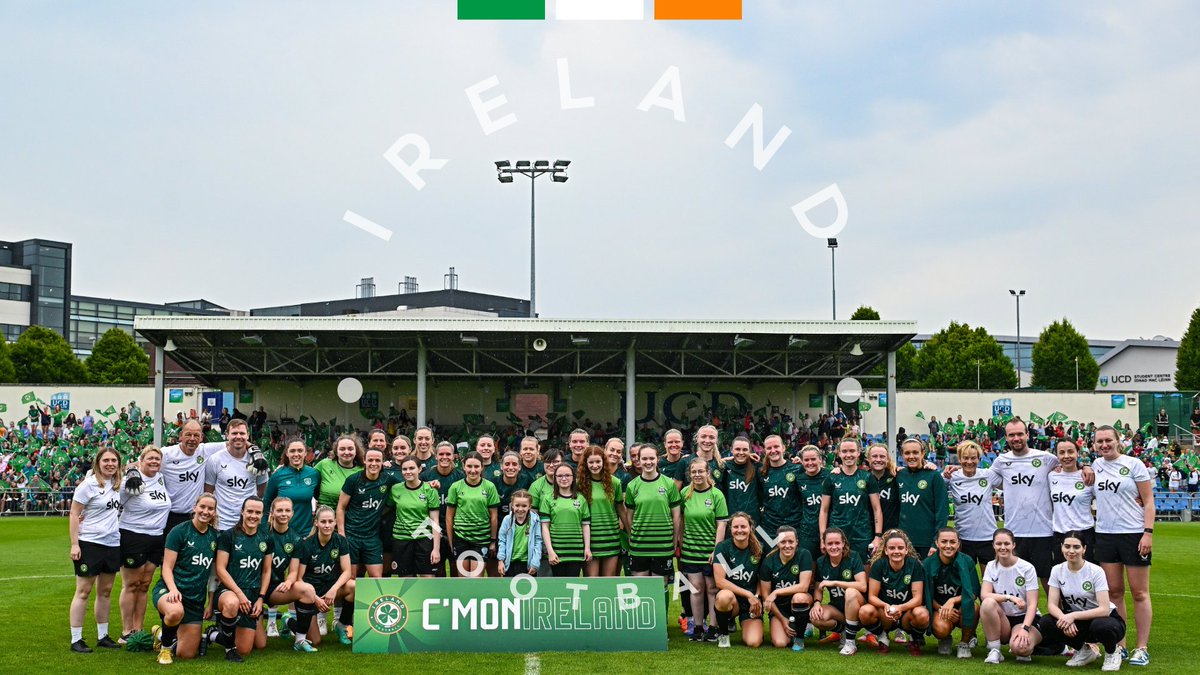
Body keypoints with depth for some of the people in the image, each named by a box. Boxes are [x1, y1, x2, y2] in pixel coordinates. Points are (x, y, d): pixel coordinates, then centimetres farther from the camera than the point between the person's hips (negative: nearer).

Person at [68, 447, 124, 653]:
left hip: (113, 543, 6)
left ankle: (103, 636, 21)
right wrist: (74, 544, -15)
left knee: (105, 591, 12)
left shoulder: (118, 484, 7)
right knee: (83, 591, -2)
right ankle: (76, 640, 3)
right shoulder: (89, 484, -10)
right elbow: (74, 515, -9)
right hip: (89, 543, -6)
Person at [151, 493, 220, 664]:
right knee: (176, 611, -42)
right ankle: (165, 646, -10)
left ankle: (162, 634, 34)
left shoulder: (215, 536, 7)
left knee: (187, 654, 2)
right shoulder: (179, 532, -7)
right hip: (169, 590, -5)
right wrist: (173, 589, -27)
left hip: (197, 599, 5)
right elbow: (167, 568, -10)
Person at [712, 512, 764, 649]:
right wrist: (748, 594, -17)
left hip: (752, 602, 2)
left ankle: (746, 626, 20)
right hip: (732, 598, -1)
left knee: (753, 643, -20)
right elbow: (720, 581, -15)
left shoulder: (758, 549, -1)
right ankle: (722, 632, -7)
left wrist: (757, 597, -7)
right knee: (725, 596, -39)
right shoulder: (722, 548, -9)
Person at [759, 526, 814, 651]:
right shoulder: (769, 561, -9)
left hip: (802, 602, -1)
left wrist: (776, 592, -23)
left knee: (799, 597, -37)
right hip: (779, 607, 1)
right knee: (779, 643, -21)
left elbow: (803, 586, -21)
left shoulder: (804, 555, -14)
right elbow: (765, 595, -5)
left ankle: (799, 638, -12)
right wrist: (783, 620, -8)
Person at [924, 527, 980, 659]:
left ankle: (965, 643, -6)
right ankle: (945, 640, 8)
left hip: (962, 610, 1)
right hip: (939, 608, -1)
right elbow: (927, 595, -1)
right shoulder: (928, 564, -8)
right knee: (941, 629, -34)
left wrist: (953, 601, -24)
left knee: (972, 607, -35)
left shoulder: (967, 561, -10)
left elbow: (974, 593, -10)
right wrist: (941, 609, -18)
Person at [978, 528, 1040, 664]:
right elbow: (984, 595, -13)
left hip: (1024, 618, -3)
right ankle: (994, 651, -17)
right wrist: (1009, 597, -29)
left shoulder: (1027, 568, -8)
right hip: (1002, 619, 3)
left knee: (1019, 647, -35)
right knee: (988, 603, -31)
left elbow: (1032, 604, -13)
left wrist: (1025, 628, -28)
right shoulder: (991, 566, 1)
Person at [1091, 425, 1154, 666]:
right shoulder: (1096, 465, 9)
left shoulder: (1133, 465, -4)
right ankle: (1119, 644, 14)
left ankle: (1142, 648, 3)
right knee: (1114, 591, 7)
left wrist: (1148, 532, -13)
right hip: (1105, 534, 5)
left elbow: (1148, 501, -5)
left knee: (1139, 593, -1)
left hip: (1134, 534, -5)